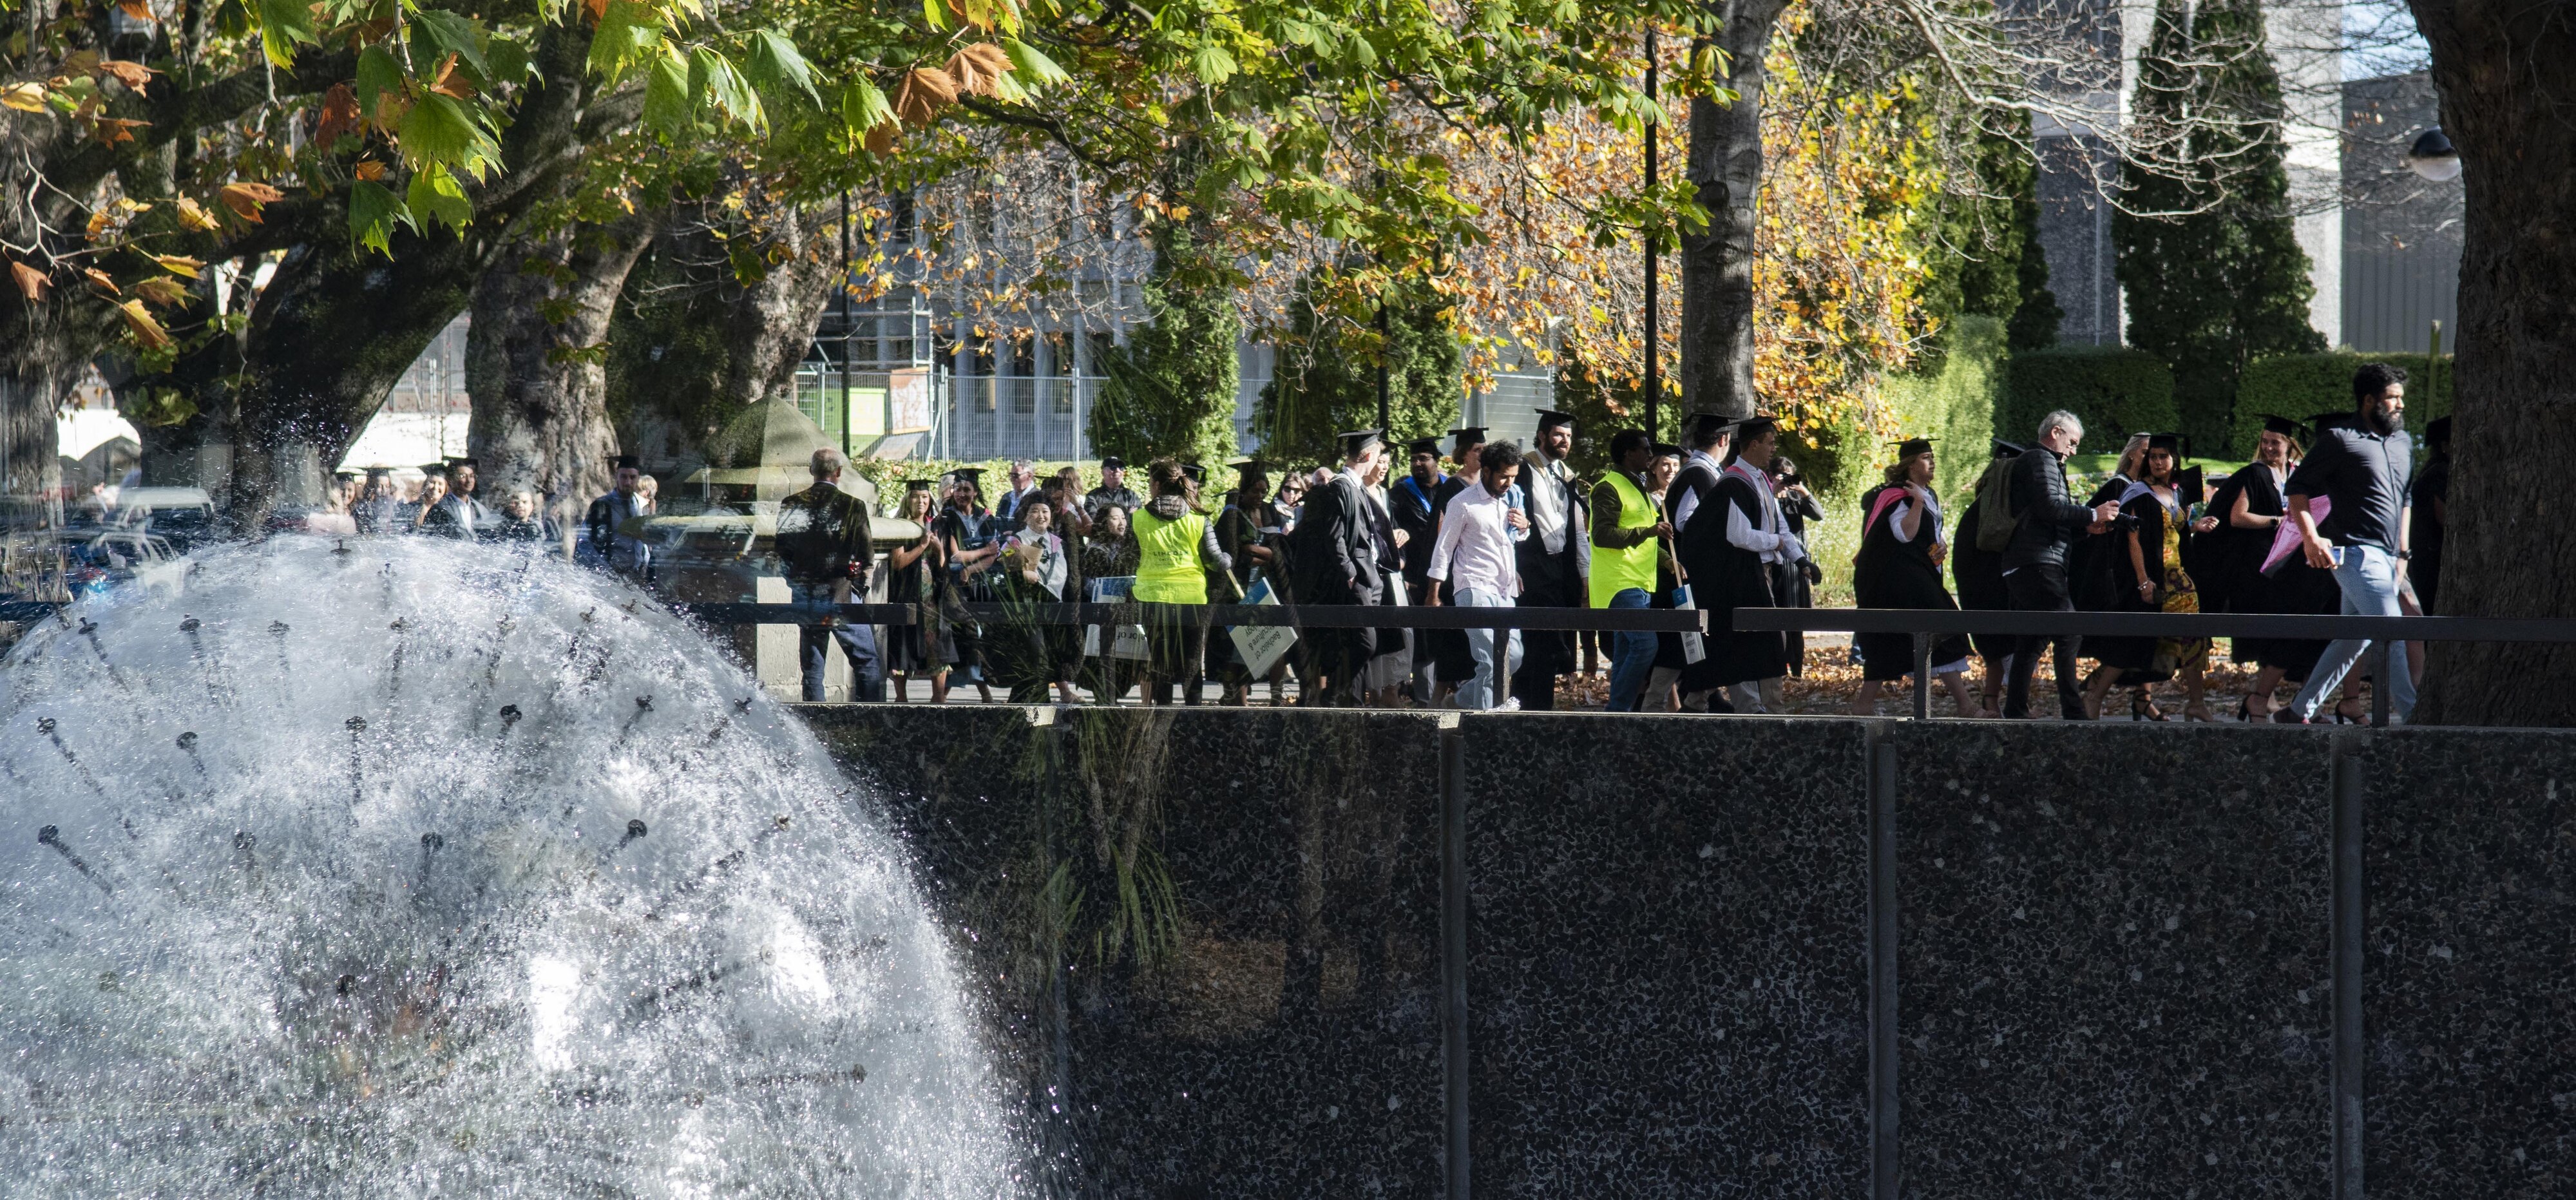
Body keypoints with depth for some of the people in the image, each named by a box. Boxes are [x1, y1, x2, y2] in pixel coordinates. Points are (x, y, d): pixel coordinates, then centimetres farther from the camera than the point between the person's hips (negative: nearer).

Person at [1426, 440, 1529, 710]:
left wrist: (1524, 526, 2)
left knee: (1513, 656, 8)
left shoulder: (1512, 497, 13)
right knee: (1491, 660, -16)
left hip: (1506, 591, 7)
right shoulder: (1463, 503, -6)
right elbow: (1443, 549, -3)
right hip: (1475, 589, -7)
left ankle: (1469, 693, 26)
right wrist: (1434, 595, -4)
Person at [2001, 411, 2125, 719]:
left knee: (2032, 642, 11)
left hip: (2022, 567, 11)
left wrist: (2085, 526, 16)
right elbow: (2049, 507, -18)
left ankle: (2015, 712, 10)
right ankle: (2072, 712, -19)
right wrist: (2093, 514, -9)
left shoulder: (2034, 461, 28)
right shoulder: (2041, 460, -5)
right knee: (2068, 636, -15)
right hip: (2038, 564, -11)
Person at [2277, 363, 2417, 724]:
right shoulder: (2340, 440, -5)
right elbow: (2298, 488, -4)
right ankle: (2410, 716, -15)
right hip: (2356, 553, -8)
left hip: (2385, 557, 8)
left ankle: (2299, 711, 19)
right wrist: (2311, 538, -15)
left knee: (2353, 640, 10)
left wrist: (2402, 552, 20)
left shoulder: (2403, 443, 18)